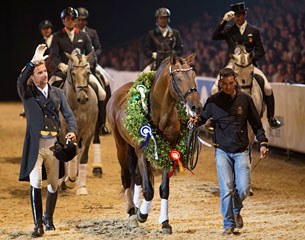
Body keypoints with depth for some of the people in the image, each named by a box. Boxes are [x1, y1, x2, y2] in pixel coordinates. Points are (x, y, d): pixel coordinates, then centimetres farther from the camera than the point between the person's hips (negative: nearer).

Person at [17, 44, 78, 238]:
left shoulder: (57, 93, 10)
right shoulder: (27, 93, 1)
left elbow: (69, 114, 5)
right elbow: (21, 81, -21)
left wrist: (73, 131, -14)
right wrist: (33, 62, -32)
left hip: (54, 144, 3)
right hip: (35, 145, -3)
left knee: (54, 185, 11)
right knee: (35, 183, -14)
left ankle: (48, 217, 34)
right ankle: (38, 224, -6)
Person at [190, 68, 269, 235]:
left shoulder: (245, 99, 1)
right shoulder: (214, 101, -1)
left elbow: (256, 123, 7)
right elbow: (204, 117, 9)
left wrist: (262, 142, -2)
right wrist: (196, 121, -14)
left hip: (241, 151, 1)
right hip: (222, 151, -1)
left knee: (243, 188, -5)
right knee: (226, 189, -5)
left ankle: (236, 210, 27)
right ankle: (229, 224, 8)